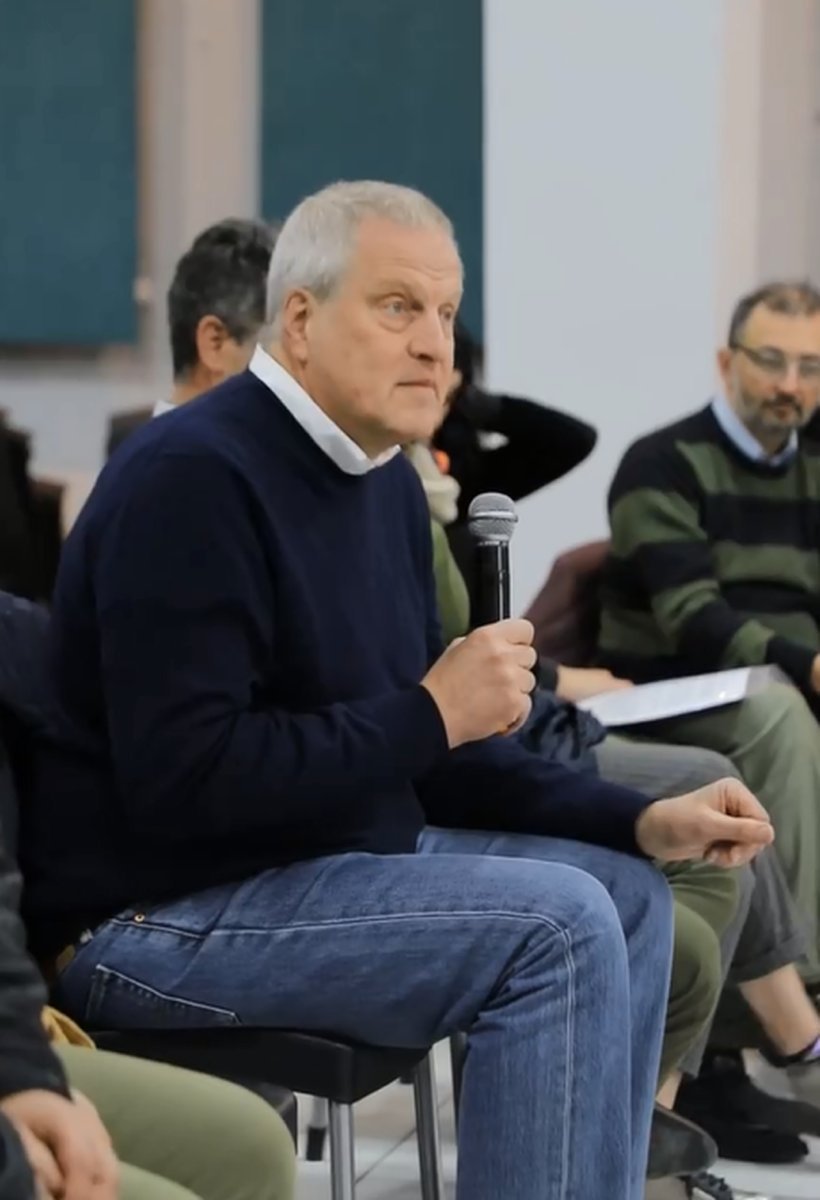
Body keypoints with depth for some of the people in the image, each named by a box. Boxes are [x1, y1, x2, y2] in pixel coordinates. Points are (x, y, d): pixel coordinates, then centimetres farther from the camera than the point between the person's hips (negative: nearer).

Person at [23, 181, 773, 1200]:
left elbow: (431, 758, 13)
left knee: (624, 894, 11)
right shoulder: (192, 476, -19)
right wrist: (429, 714, -22)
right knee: (557, 923, -21)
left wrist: (641, 822, 1)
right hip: (159, 914, -10)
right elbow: (181, 780, -26)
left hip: (334, 851, 10)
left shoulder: (386, 482, 9)